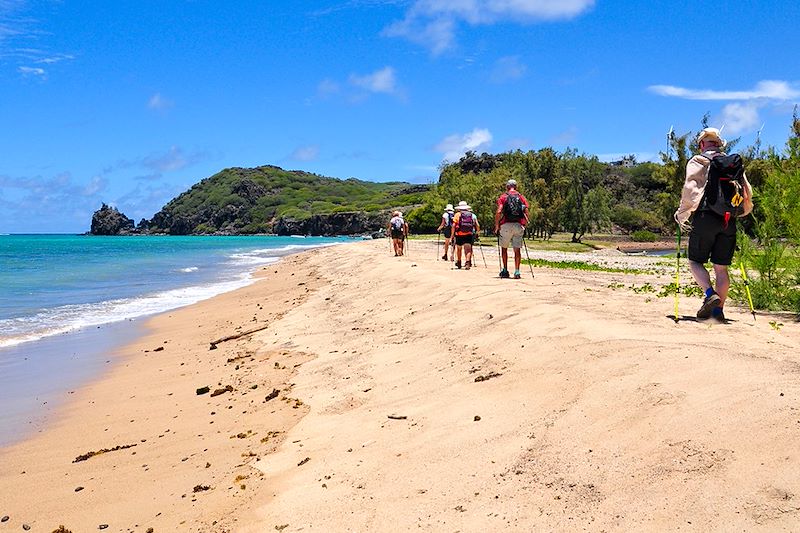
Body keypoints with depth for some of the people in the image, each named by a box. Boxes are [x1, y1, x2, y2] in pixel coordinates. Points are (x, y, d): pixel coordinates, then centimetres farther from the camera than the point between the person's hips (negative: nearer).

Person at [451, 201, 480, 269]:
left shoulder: (457, 214, 3)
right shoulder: (472, 215, 10)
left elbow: (454, 226, -5)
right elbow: (477, 226, 7)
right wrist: (477, 232, 23)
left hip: (459, 235, -1)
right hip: (469, 235, 1)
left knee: (459, 248, 17)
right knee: (468, 249, -4)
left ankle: (459, 263, 30)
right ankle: (468, 262, -26)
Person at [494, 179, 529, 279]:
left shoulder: (503, 197, 4)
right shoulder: (521, 197, 11)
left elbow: (498, 212, -8)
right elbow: (526, 213, 3)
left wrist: (496, 226, -2)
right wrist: (525, 225, 12)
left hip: (506, 225, -2)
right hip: (519, 225, 2)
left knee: (504, 247, 12)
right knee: (517, 249, 4)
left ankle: (505, 271, 12)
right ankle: (517, 271, -1)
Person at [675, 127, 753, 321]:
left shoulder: (698, 161, 1)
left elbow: (691, 189, -13)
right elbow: (747, 194, 15)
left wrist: (682, 214, -4)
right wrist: (738, 213, 29)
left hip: (705, 218, -4)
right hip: (728, 222, 5)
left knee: (695, 261, 6)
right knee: (721, 268, 8)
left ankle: (710, 295, -16)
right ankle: (718, 310, 7)